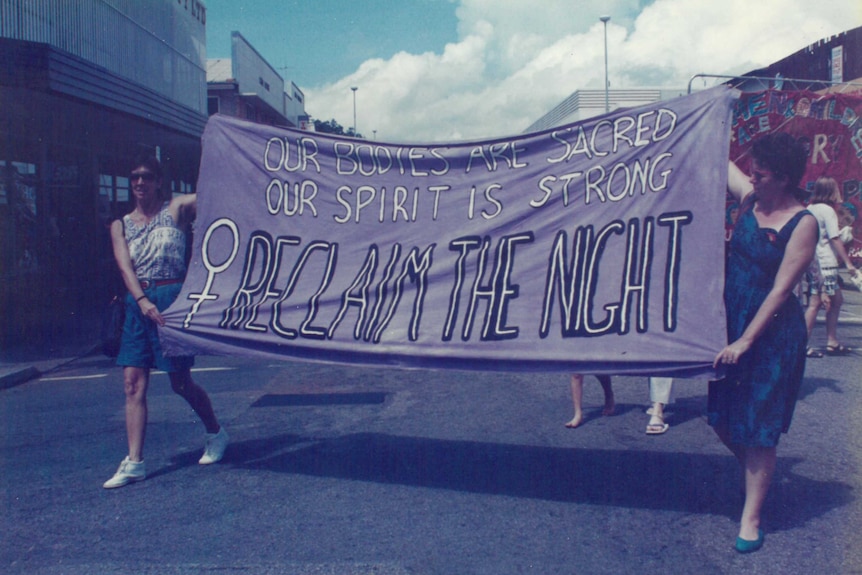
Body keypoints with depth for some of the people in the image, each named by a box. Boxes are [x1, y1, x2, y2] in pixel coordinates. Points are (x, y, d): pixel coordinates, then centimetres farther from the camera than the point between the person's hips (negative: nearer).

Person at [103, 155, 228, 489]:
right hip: (138, 302, 4)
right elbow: (125, 267, -2)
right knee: (133, 382, -1)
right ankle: (134, 462, 3)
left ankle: (216, 434, 26)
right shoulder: (120, 226, 11)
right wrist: (143, 302, -17)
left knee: (180, 382, 2)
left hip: (172, 297, -4)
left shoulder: (176, 209, 3)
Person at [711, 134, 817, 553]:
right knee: (721, 416, 10)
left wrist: (746, 340, -21)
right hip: (730, 321, 6)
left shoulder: (802, 223, -14)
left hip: (772, 331, -6)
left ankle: (751, 518, 11)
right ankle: (756, 473, 37)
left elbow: (780, 290, -18)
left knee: (757, 427, 0)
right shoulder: (748, 199, 3)